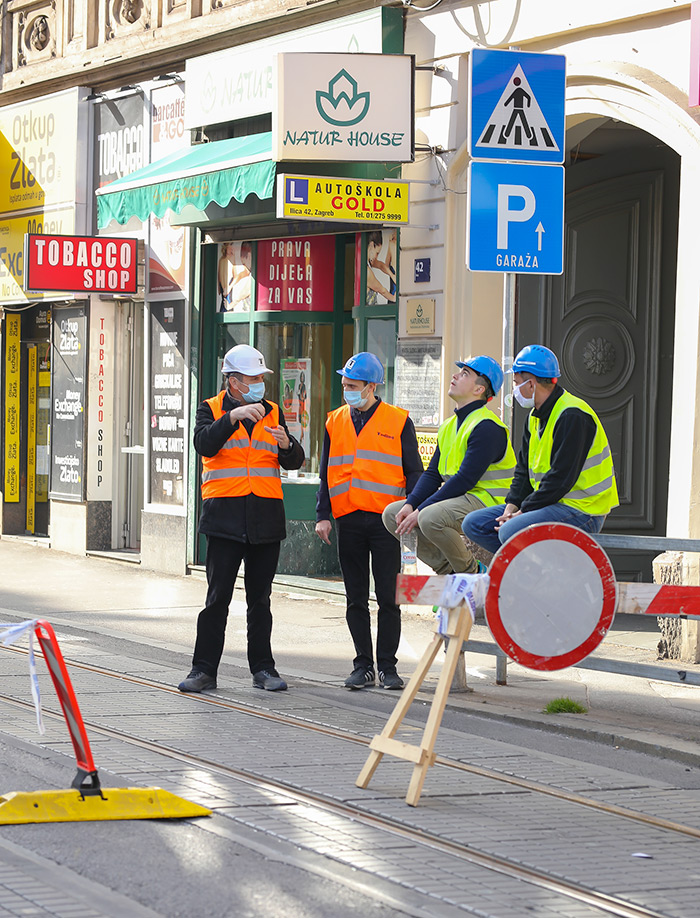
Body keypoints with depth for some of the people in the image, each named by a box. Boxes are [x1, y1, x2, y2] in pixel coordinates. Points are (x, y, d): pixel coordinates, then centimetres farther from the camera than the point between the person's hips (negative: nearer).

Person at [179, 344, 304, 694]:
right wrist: (234, 417, -25)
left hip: (266, 517, 3)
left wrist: (287, 445, -13)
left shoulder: (272, 413, 14)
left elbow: (294, 461, 9)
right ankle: (204, 669, 1)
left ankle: (263, 668, 15)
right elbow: (205, 445, -16)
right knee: (217, 596, -4)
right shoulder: (211, 410, 4)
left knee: (260, 598, 8)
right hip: (225, 516, -3)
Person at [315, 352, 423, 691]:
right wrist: (322, 516, 6)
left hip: (384, 520, -3)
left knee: (388, 597, -1)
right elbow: (326, 475, 15)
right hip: (348, 521, 3)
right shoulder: (335, 422, 12)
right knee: (356, 599, 6)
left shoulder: (399, 422, 2)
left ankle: (387, 666, 6)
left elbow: (413, 472, 4)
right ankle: (363, 665, 13)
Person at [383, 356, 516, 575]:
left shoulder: (487, 427, -16)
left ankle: (472, 572, -11)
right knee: (392, 514, 3)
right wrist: (410, 504, -7)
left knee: (430, 518, -35)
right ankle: (449, 571, 1)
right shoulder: (450, 426, 15)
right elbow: (432, 474, 13)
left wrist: (420, 511, -22)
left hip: (487, 502, -10)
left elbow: (464, 480, -22)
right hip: (457, 498, 10)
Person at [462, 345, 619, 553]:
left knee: (511, 532, -32)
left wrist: (523, 512, -19)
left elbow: (561, 478, -23)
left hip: (581, 511, -10)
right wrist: (511, 508, -2)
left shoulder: (572, 416, -18)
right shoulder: (536, 417, 14)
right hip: (548, 504, 10)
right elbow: (524, 470, 15)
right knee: (474, 524, 3)